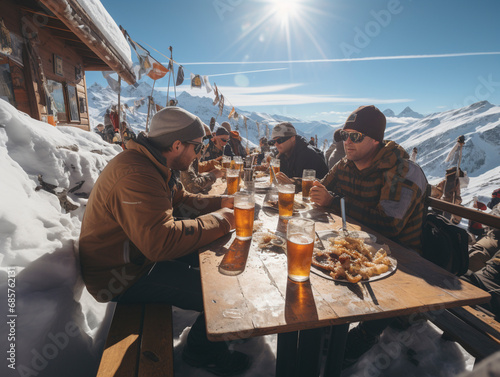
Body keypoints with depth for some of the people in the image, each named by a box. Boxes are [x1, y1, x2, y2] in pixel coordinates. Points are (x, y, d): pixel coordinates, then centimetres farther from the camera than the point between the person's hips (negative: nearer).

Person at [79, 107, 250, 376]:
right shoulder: (136, 176, -30)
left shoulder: (155, 164, 4)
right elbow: (161, 241, -37)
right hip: (120, 277, -10)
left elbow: (181, 201, 12)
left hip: (139, 251, 10)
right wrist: (219, 221, -26)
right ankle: (202, 351, 15)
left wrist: (222, 202, -1)